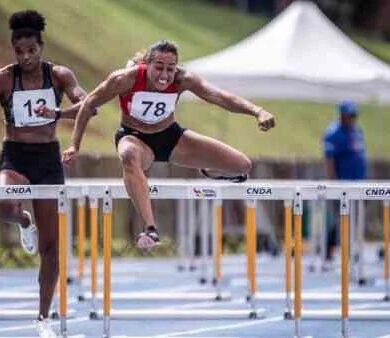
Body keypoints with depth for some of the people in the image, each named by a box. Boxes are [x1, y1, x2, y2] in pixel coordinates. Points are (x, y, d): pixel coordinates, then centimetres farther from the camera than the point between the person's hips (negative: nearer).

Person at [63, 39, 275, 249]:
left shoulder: (183, 80, -24)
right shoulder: (127, 79, -28)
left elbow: (220, 97, -38)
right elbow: (89, 104, -15)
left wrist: (258, 112, -54)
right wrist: (74, 145, -17)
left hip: (171, 136, 3)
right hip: (135, 137, -3)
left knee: (242, 166, -6)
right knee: (129, 156, -44)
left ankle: (211, 172, 33)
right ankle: (150, 229, -50)